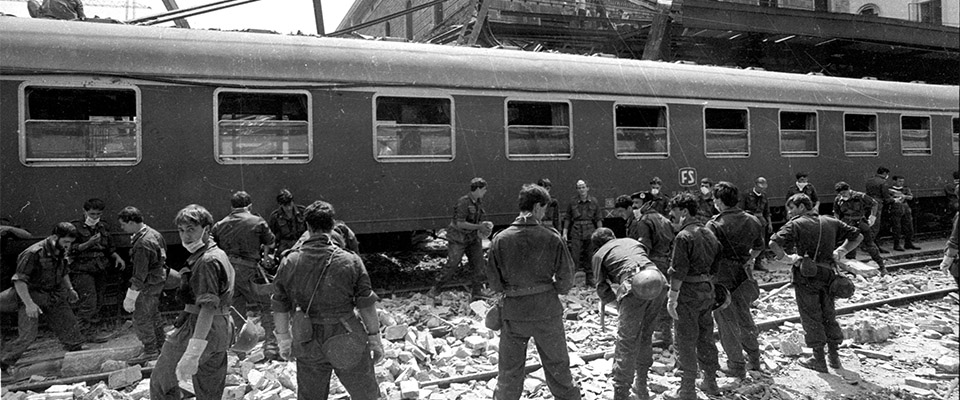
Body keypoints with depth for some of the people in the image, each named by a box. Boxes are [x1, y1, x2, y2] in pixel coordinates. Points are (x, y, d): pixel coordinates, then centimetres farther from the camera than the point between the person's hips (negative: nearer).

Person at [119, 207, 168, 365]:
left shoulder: (142, 244, -27)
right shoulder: (153, 233, 3)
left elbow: (140, 275, -26)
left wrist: (130, 297, -21)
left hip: (149, 284, -10)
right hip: (158, 279, 10)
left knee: (141, 318, 2)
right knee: (153, 314, 22)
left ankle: (150, 351, 13)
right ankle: (161, 344, 35)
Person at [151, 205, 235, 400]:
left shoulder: (207, 261, -18)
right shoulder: (219, 255, 14)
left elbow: (208, 308, -26)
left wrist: (192, 353, -31)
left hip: (199, 330, -10)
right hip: (222, 331, 10)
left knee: (160, 383, 7)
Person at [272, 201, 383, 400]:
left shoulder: (289, 263, -5)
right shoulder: (350, 261, -12)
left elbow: (280, 307, 2)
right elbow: (366, 305, -8)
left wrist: (284, 339, 16)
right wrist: (374, 338, 4)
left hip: (308, 346, 3)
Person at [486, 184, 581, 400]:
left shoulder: (500, 239, -9)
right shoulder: (551, 238, -12)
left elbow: (493, 281, -5)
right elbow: (566, 276, -8)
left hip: (513, 311, 1)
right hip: (547, 310, 0)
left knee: (510, 368, 16)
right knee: (557, 365, 18)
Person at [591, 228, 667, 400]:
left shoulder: (599, 254, 18)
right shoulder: (631, 241, 31)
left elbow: (603, 291, 11)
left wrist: (615, 297, 29)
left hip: (634, 285, -5)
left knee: (627, 343, 4)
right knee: (646, 337, 19)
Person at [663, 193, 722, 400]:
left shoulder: (683, 236, -16)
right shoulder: (709, 234, 11)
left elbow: (678, 271, -20)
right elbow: (715, 267, 14)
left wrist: (672, 298, -16)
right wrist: (708, 284, 20)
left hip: (689, 292, -8)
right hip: (708, 290, 8)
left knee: (686, 343, 1)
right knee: (705, 338, 18)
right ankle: (710, 383, 29)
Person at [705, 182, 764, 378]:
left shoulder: (714, 225, -17)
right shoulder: (752, 221, 3)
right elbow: (759, 247, 16)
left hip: (722, 276, -6)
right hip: (744, 274, 6)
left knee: (727, 322, 6)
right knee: (744, 317, 22)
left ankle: (736, 367, 14)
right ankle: (754, 360, 34)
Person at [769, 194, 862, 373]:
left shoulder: (795, 225, -9)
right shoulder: (830, 222, 9)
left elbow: (773, 243, -24)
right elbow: (857, 236, 16)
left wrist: (787, 258, -13)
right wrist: (842, 251, 12)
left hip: (806, 277, -5)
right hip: (828, 274, 5)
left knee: (811, 318, 5)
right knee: (829, 316, 17)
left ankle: (819, 360, 10)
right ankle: (834, 356, 25)